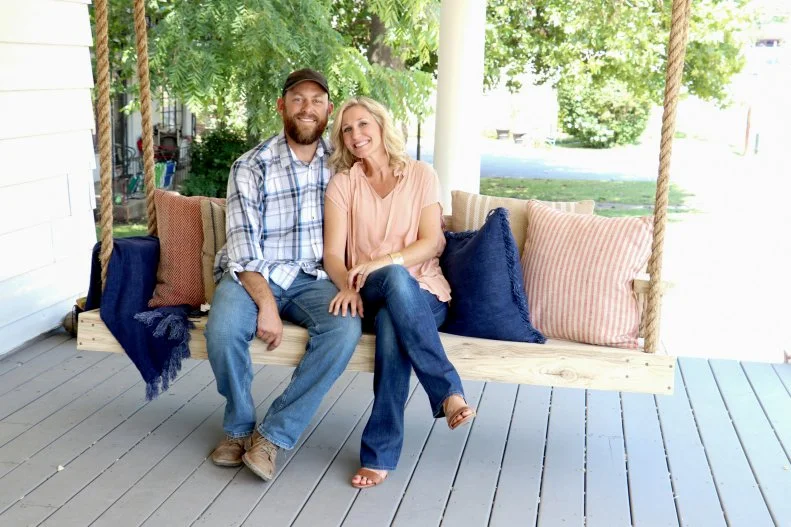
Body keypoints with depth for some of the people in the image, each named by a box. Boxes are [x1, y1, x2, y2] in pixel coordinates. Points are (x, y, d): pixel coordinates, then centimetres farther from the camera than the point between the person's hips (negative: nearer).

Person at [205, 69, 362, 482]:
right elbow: (243, 244, -11)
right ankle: (239, 427, -3)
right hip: (254, 274, -2)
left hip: (313, 278, 2)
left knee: (346, 328, -30)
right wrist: (266, 304, -24)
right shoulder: (252, 166, -5)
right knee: (223, 330, -33)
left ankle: (274, 435, -17)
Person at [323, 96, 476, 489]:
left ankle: (380, 454, -30)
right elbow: (332, 253, -2)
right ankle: (449, 390, -34)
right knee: (395, 278, -38)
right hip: (371, 296, 0)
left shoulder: (421, 176, 5)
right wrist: (347, 285, -25)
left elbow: (431, 244, -5)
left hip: (423, 294, 0)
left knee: (392, 325, -38)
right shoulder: (342, 183, 8)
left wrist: (381, 262, -23)